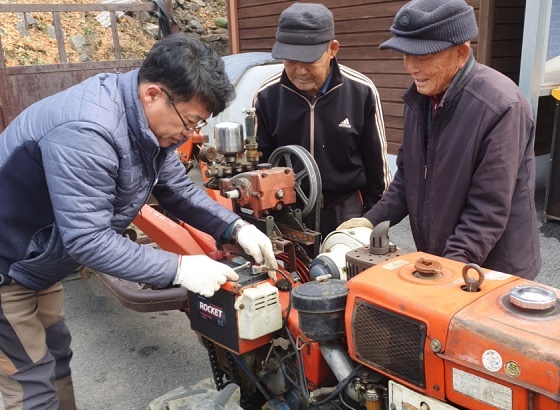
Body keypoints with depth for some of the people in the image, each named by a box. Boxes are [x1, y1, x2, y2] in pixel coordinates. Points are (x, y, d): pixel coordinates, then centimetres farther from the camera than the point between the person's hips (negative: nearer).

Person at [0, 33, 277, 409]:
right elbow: (88, 240, -36)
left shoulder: (147, 121, -7)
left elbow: (178, 189, 2)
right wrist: (178, 268, -33)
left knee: (56, 354, 21)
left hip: (37, 260, 9)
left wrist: (236, 228, -11)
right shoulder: (86, 131, -37)